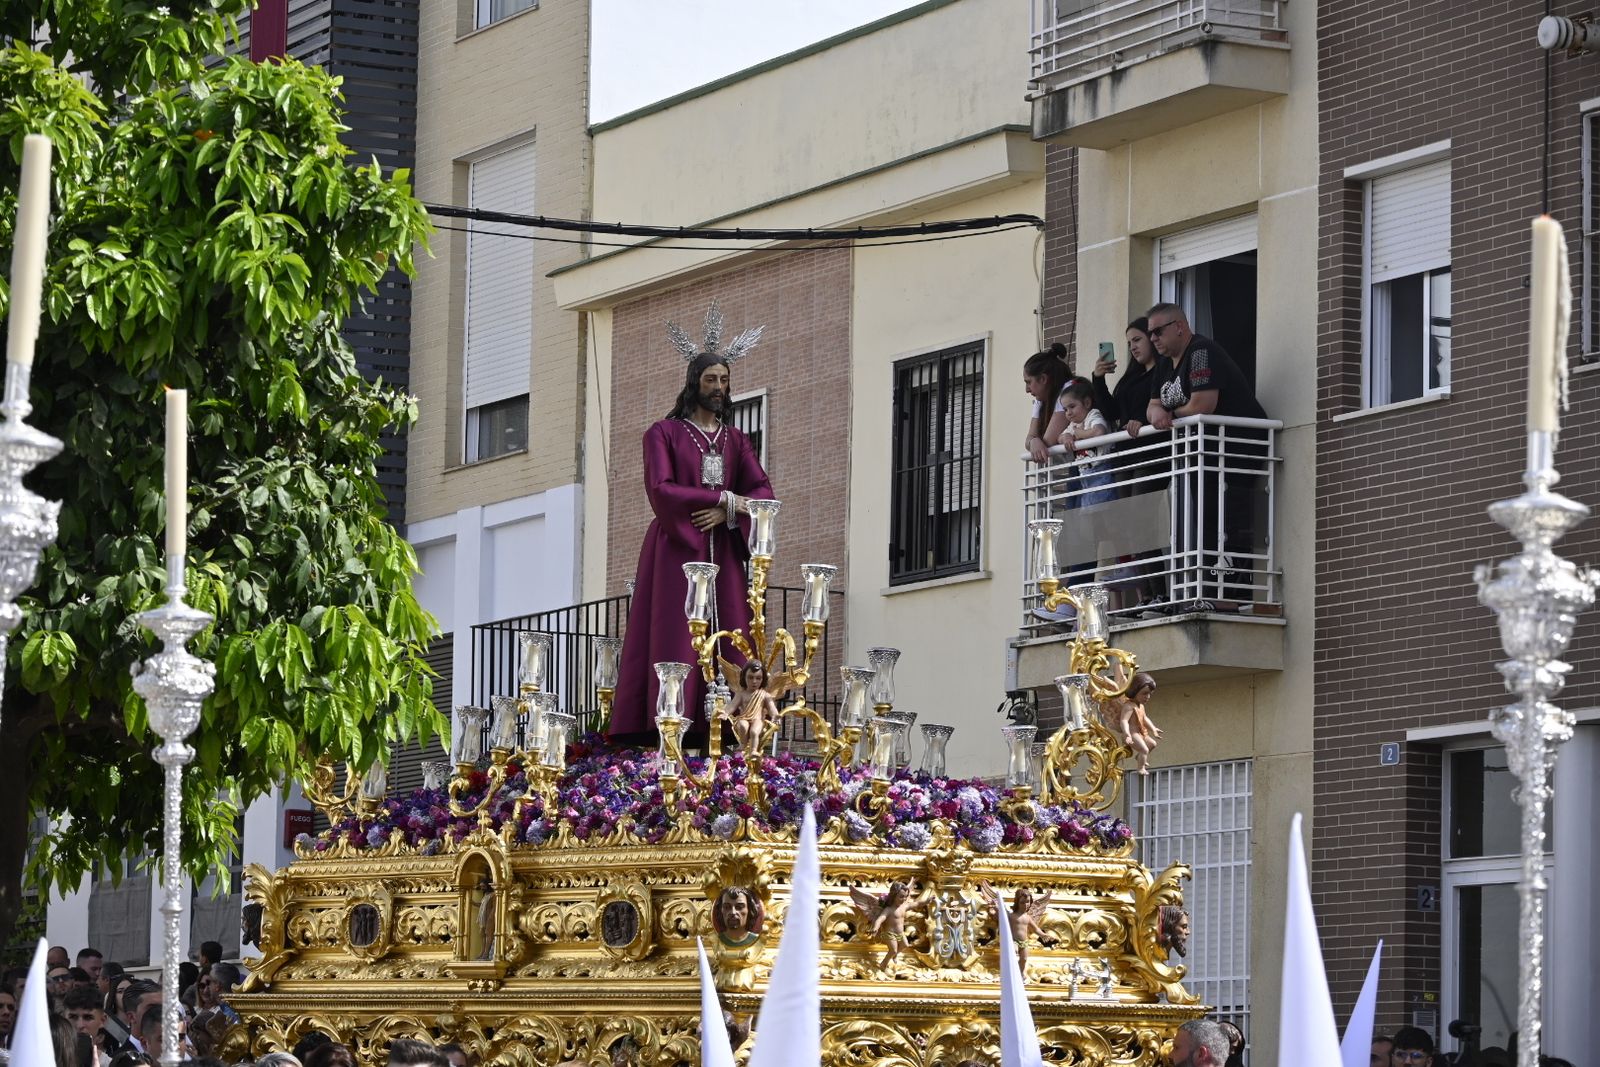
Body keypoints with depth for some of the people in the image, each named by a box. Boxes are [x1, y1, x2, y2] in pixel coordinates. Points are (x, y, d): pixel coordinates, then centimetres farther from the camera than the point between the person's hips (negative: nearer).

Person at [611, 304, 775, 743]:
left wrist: (727, 513, -12)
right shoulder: (664, 434, 5)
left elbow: (763, 491, 7)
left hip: (722, 552, 4)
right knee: (674, 639, -11)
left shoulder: (735, 439, 18)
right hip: (676, 551, -4)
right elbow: (660, 490, -9)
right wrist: (724, 498, -10)